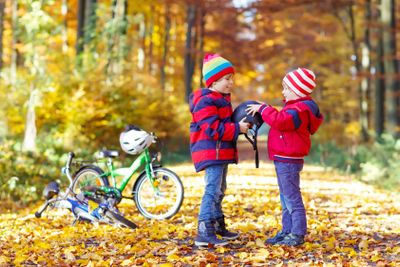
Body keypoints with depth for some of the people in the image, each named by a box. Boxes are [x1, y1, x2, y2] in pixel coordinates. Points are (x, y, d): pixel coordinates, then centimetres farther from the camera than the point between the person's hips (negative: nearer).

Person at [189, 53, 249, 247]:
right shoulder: (205, 101, -17)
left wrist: (239, 125, 9)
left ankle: (218, 227, 32)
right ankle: (204, 233, -16)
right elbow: (214, 129, -24)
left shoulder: (221, 99, 17)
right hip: (211, 153, -11)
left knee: (219, 190, 19)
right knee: (212, 190, -15)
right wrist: (237, 128, -20)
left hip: (221, 153, 11)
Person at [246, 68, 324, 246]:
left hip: (289, 162, -11)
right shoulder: (296, 107, 18)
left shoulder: (300, 109, -18)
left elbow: (280, 121, -30)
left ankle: (297, 234, -2)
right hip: (283, 161, 11)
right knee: (286, 198, 17)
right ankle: (287, 232, 25)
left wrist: (263, 109, -19)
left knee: (292, 198, -7)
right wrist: (265, 110, 11)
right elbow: (281, 121, 22)